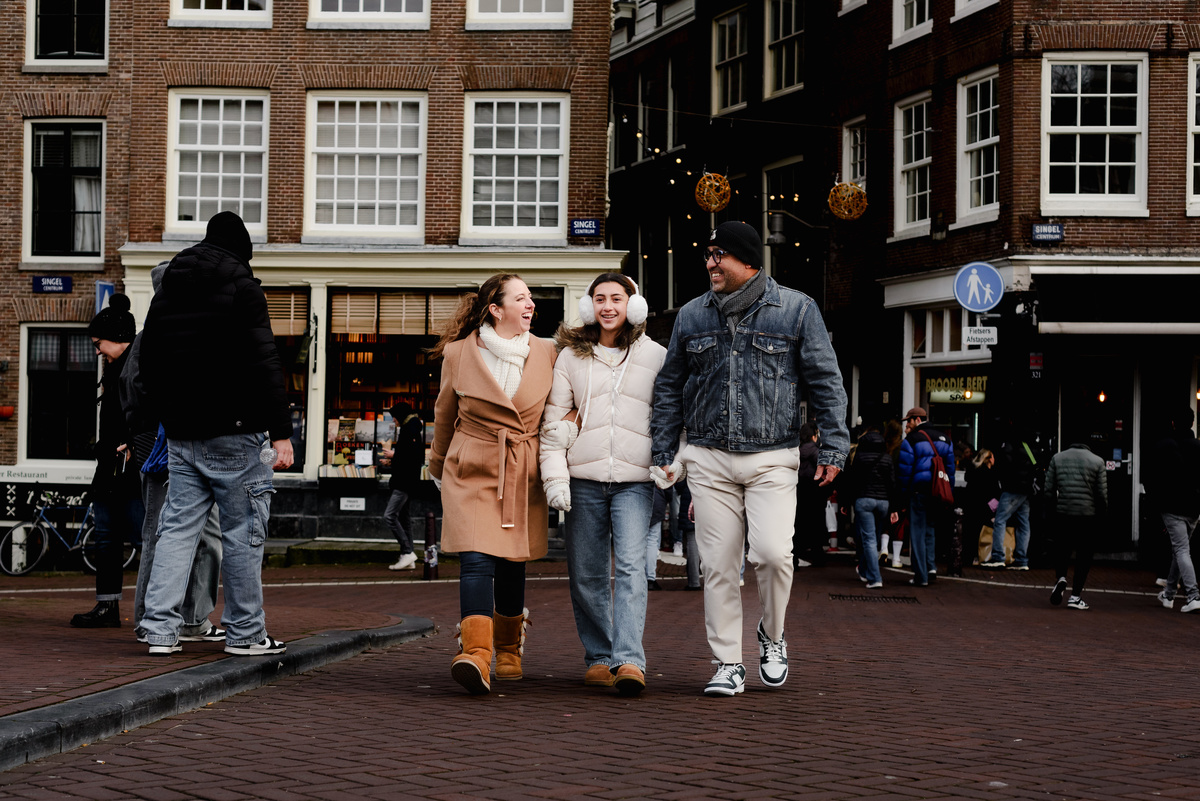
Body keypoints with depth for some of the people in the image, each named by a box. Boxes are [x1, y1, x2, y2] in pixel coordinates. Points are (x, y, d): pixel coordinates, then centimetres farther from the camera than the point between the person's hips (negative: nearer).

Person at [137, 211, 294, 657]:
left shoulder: (166, 293, 15)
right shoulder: (241, 289, -7)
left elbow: (148, 366, 21)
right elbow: (264, 365, -14)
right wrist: (281, 432, -15)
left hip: (181, 436, 6)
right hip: (234, 435, -6)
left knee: (177, 527, 7)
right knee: (242, 534, 1)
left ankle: (160, 628, 0)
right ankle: (245, 633, 6)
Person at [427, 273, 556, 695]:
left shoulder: (546, 354, 4)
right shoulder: (459, 353, -1)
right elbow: (445, 415, 13)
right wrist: (438, 466, 23)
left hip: (523, 474, 2)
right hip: (471, 471, -2)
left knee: (511, 565, 9)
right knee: (476, 560, -17)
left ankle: (508, 649, 29)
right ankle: (475, 654, -27)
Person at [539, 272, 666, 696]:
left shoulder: (656, 356, 8)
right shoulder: (571, 356, 10)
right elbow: (553, 420, 9)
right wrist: (554, 476, -2)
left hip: (635, 480, -2)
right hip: (584, 479, 2)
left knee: (631, 566, -16)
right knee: (586, 574, 4)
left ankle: (629, 661, -22)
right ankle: (598, 658, 16)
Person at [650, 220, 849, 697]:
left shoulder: (796, 310, 1)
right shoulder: (692, 316, 10)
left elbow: (825, 382, 2)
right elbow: (669, 389, 16)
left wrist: (832, 449, -4)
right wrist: (663, 454, 11)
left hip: (772, 460, -3)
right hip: (708, 461, 3)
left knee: (772, 551, -18)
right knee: (718, 565, 1)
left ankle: (772, 634, 9)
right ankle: (728, 664, 10)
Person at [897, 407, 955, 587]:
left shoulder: (911, 440, -7)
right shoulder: (944, 440, 12)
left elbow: (904, 471, -10)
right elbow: (950, 468, 13)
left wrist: (904, 493, -2)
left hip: (919, 492, -5)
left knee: (917, 533, 1)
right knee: (930, 529, 20)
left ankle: (921, 576, 1)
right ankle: (931, 565, 7)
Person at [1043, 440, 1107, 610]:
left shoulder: (1057, 458, 7)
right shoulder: (1097, 462, 3)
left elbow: (1049, 490, 3)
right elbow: (1102, 495, -2)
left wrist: (1053, 510, 13)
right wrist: (1101, 517, 10)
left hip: (1063, 513, 2)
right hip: (1088, 515, -1)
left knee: (1063, 548, 19)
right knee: (1084, 553, 7)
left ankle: (1061, 577, -7)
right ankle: (1075, 596, 4)